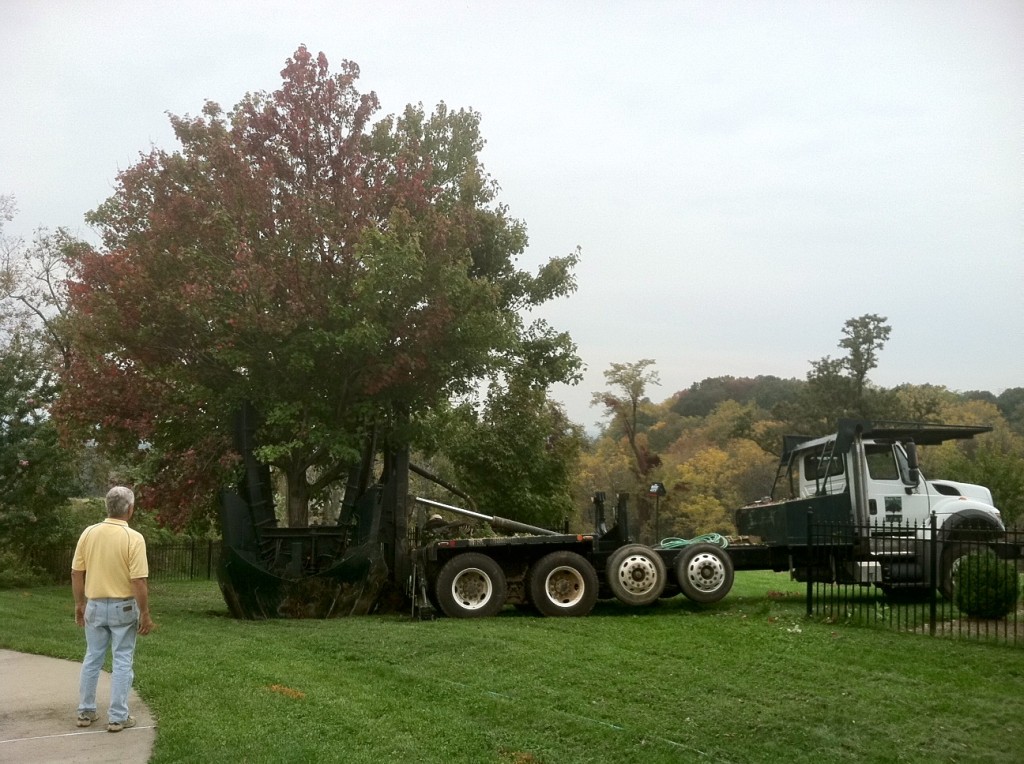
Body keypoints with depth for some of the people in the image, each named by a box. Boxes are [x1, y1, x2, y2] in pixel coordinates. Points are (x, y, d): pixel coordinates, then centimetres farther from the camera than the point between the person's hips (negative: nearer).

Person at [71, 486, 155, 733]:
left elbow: (77, 573, 2)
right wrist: (145, 614, -10)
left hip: (95, 606, 4)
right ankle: (117, 717, 7)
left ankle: (86, 712, 25)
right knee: (122, 661, 5)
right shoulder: (133, 538, -18)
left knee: (92, 658, 17)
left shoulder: (88, 533, -4)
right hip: (123, 607, -4)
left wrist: (79, 604, 15)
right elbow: (139, 582, -19)